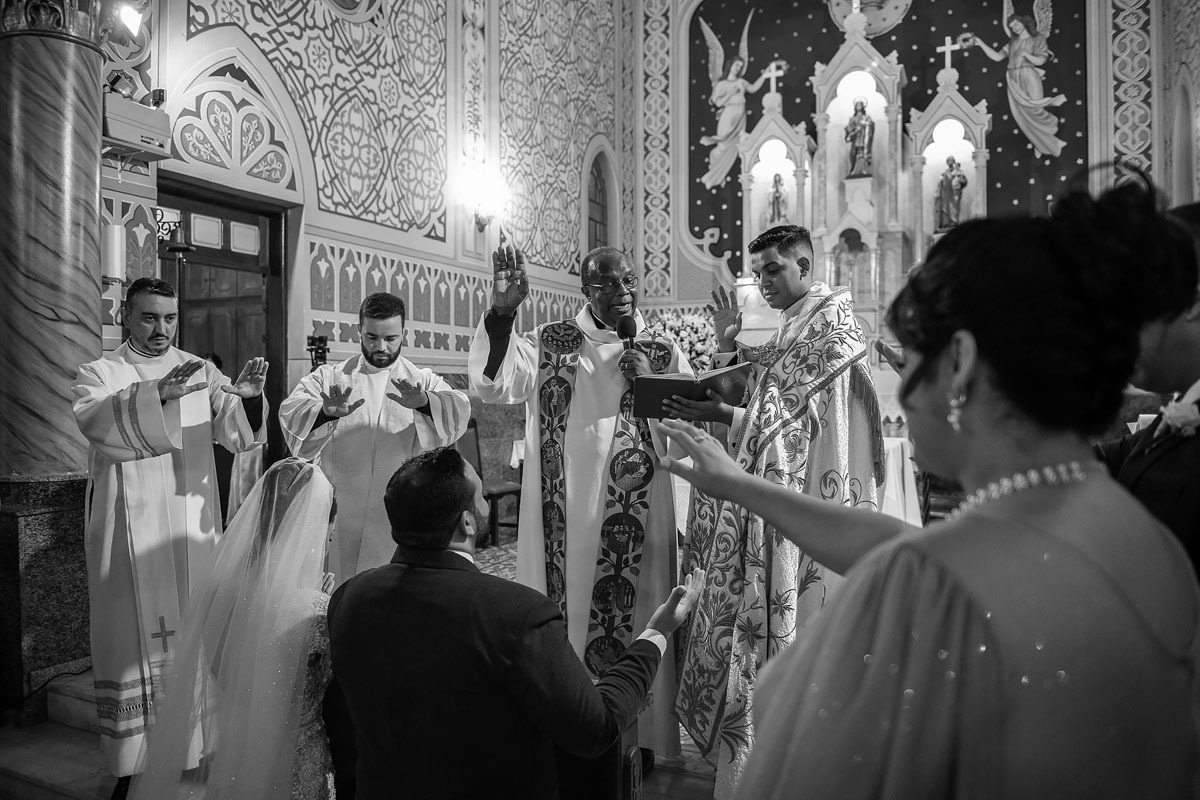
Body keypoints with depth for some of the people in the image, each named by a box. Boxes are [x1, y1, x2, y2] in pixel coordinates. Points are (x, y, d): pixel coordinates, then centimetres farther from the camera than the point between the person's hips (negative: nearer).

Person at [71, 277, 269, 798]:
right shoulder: (100, 373, 1)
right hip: (130, 532, -3)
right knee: (136, 638, 0)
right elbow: (95, 421, -20)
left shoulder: (201, 372, 9)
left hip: (191, 528, 3)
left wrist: (249, 397, -23)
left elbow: (237, 434, -2)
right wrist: (159, 394, -34)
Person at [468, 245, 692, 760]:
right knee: (559, 610, 3)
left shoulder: (663, 352, 7)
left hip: (634, 517, 1)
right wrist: (502, 311, -24)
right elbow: (492, 386, -10)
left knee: (632, 610, 5)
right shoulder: (549, 342, 4)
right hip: (563, 514, 0)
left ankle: (637, 735, 21)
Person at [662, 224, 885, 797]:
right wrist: (727, 343, 6)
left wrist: (721, 416, -17)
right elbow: (759, 412, 16)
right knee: (752, 616, 11)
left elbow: (797, 414, -13)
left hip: (803, 495, -8)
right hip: (767, 497, 8)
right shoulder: (787, 326, 18)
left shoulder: (832, 316, -7)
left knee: (784, 622, -2)